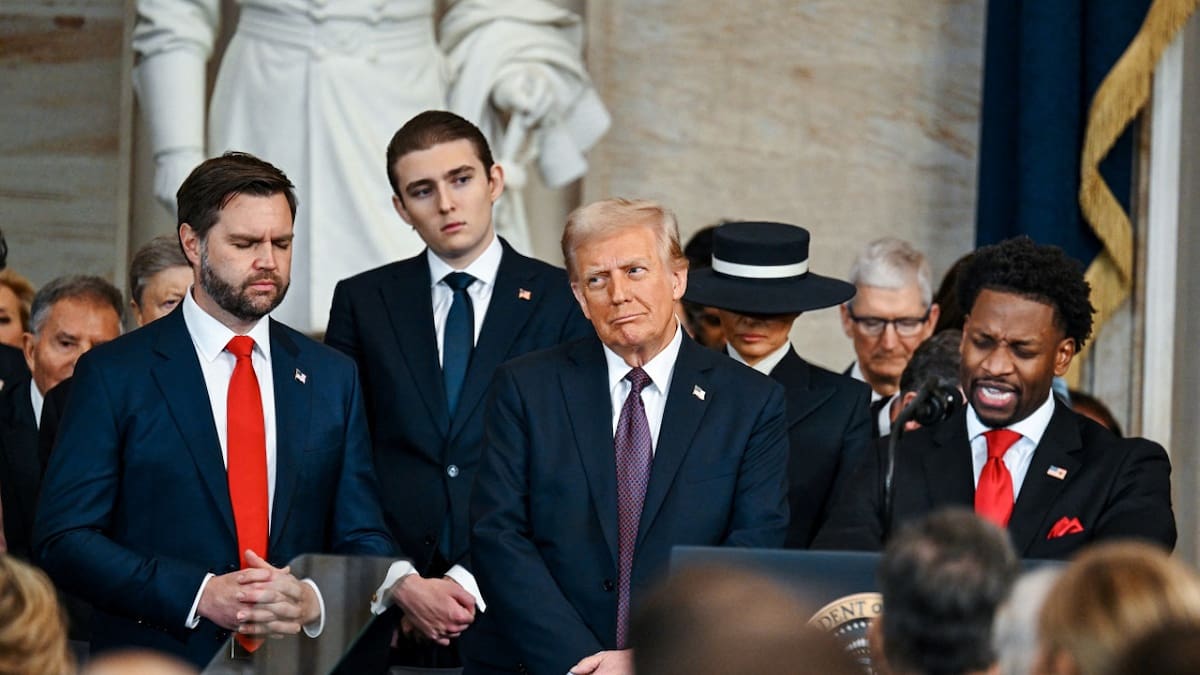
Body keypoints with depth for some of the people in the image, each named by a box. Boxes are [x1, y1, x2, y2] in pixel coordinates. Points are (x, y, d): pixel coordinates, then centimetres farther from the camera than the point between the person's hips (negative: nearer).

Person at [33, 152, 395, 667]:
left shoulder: (332, 377, 7)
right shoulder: (115, 374, -3)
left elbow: (365, 543, 7)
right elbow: (63, 540, -9)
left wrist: (314, 602, -15)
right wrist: (199, 595, -20)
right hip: (158, 660, -3)